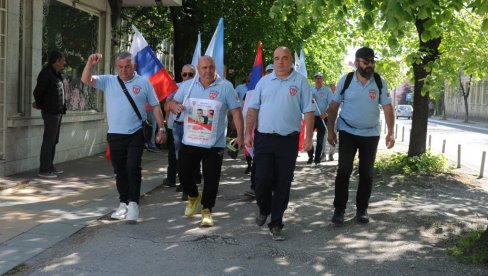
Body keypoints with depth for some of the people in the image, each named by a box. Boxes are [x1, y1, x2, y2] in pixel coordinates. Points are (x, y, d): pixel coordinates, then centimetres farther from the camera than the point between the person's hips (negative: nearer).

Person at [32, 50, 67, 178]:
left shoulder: (56, 74, 13)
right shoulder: (46, 73, -15)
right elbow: (37, 92, -13)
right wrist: (40, 104, 4)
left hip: (58, 112, 9)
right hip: (50, 112, -9)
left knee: (53, 141, 15)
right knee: (48, 141, -6)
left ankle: (50, 167, 24)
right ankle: (43, 170, -2)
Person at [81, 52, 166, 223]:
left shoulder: (144, 83, 1)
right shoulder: (108, 81, 6)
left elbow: (155, 106, 4)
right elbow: (86, 80, -4)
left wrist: (161, 129, 0)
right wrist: (90, 64, -20)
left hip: (136, 135, -3)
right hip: (115, 135, 3)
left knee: (133, 168, -13)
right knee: (120, 171, 12)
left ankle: (133, 203, -3)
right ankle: (124, 204, 25)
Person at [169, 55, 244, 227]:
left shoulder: (225, 87, -4)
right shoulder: (187, 86, 6)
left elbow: (236, 111, -4)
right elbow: (173, 103, 13)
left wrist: (240, 135, -11)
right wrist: (175, 106, -13)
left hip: (214, 144, -3)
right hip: (189, 142, 3)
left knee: (211, 179, 1)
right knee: (184, 173, 12)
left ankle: (207, 210, 15)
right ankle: (193, 197, 40)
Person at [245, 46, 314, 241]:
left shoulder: (300, 82, 2)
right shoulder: (264, 81, 8)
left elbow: (308, 111, 0)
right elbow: (253, 108, 10)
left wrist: (308, 138, -6)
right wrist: (248, 133, 3)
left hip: (288, 140, -1)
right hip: (264, 138, 1)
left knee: (283, 184, 4)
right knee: (262, 179, -5)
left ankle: (276, 224, 16)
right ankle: (264, 209, 25)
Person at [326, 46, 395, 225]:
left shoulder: (380, 83, -3)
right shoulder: (345, 81, -6)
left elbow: (388, 108, -4)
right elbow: (334, 106, -1)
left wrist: (390, 133, -14)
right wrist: (330, 131, -4)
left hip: (371, 134, 2)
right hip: (348, 132, -1)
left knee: (367, 173, 7)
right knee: (344, 171, -6)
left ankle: (362, 209, 19)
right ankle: (339, 209, 3)